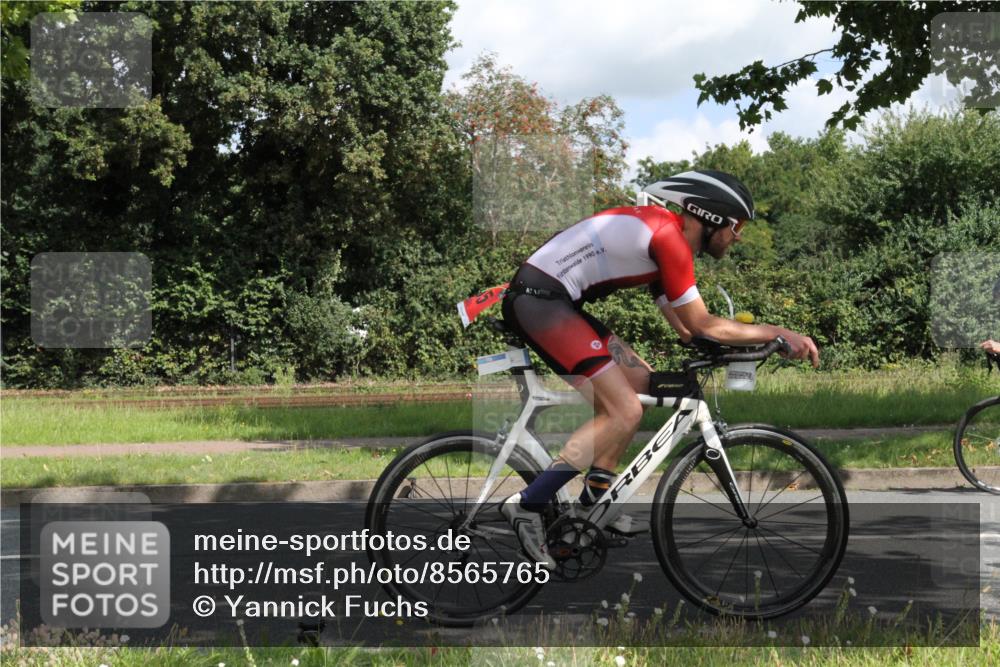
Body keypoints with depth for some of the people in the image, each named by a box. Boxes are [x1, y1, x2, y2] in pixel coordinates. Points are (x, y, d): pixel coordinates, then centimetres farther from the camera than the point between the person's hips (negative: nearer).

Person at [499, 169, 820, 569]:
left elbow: (685, 328, 22)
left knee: (639, 379, 16)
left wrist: (764, 337, 18)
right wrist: (778, 333, -1)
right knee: (625, 412, -13)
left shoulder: (659, 231, 18)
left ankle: (596, 493, 17)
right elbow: (702, 327, -10)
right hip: (538, 299, -11)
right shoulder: (670, 236, -13)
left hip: (544, 297, 11)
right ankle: (528, 504, -11)